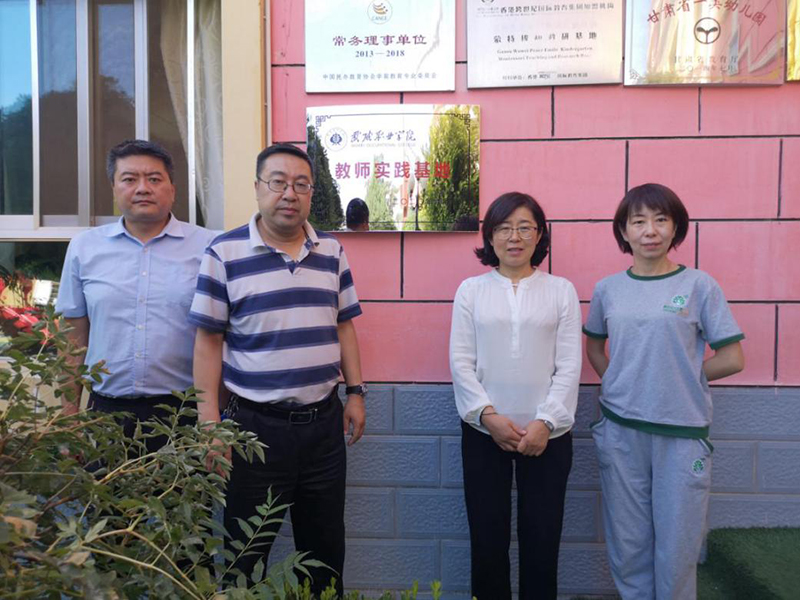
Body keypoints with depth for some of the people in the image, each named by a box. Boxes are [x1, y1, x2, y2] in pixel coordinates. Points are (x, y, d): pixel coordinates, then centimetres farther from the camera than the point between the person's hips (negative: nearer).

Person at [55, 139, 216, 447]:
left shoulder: (206, 246, -2)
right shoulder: (83, 247, 6)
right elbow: (74, 335, 11)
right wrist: (69, 410, 10)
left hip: (185, 410, -2)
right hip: (107, 409, 2)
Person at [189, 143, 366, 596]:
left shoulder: (332, 251, 6)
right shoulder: (225, 253, -6)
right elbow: (209, 341, -6)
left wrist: (356, 392, 6)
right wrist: (210, 421, -9)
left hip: (323, 420, 4)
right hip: (256, 423, -3)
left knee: (326, 547, 18)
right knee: (247, 555, 14)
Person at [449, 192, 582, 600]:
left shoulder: (561, 290, 4)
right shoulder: (471, 290, 5)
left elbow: (569, 365, 0)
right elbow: (461, 361, 0)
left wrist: (546, 421, -10)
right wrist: (488, 414, -11)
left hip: (547, 434, 0)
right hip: (483, 432, 0)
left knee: (541, 537, 7)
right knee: (487, 537, 8)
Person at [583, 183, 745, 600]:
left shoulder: (699, 286, -4)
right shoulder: (607, 289, 3)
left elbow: (732, 359, -3)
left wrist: (681, 376, -2)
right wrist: (618, 385, 4)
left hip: (682, 430, -2)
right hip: (620, 429, 2)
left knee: (677, 546, 9)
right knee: (627, 543, 13)